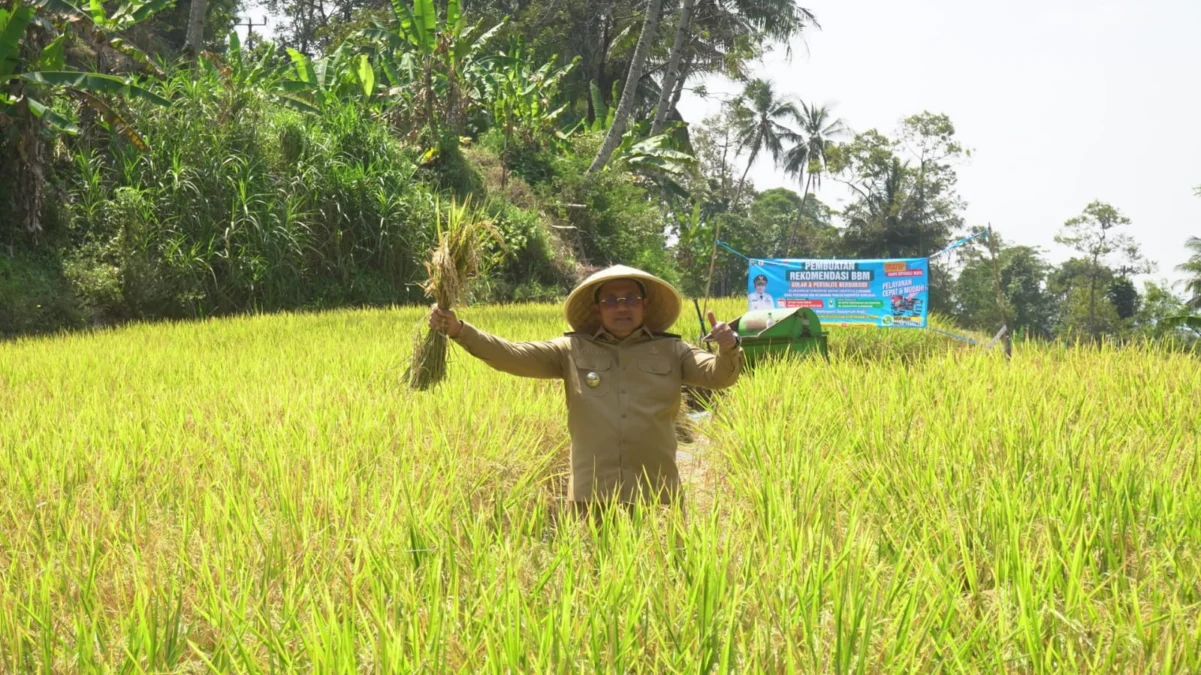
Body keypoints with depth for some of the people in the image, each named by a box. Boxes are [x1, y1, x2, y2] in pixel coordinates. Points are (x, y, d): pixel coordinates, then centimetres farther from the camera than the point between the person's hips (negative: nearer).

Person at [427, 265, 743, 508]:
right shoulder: (573, 351, 8)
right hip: (592, 498, 0)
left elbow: (718, 374, -3)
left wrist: (728, 350, -26)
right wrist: (459, 330, -12)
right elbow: (513, 355, 0)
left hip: (656, 500, 0)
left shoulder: (671, 351, 9)